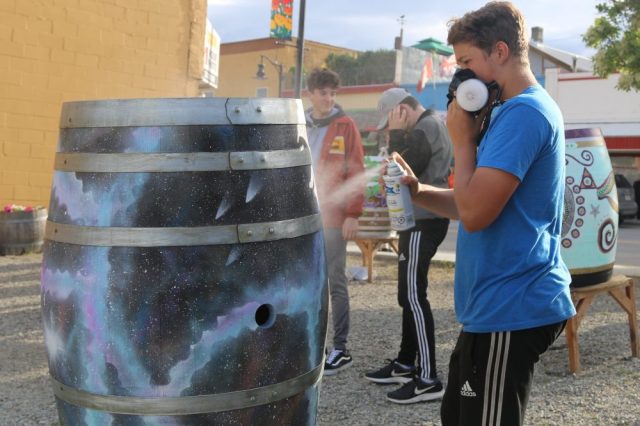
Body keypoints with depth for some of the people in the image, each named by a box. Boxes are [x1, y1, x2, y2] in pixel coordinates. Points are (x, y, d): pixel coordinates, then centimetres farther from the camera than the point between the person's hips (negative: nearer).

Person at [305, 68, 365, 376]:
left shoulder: (345, 126, -2)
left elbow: (356, 173, -6)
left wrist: (353, 214, -12)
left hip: (333, 217, -4)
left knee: (335, 282, -1)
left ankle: (341, 349, 5)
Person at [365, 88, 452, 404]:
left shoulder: (426, 127, -14)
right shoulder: (427, 126, 17)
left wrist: (397, 134, -12)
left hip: (423, 222, -11)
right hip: (420, 220, 11)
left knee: (414, 296, -12)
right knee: (408, 294, 15)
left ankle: (428, 380, -11)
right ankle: (405, 365, 24)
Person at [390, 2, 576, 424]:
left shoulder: (523, 113, -19)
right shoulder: (511, 111, 15)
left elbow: (476, 213, -25)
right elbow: (480, 204, 19)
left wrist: (463, 140, -11)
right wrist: (417, 189, 3)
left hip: (510, 309, -11)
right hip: (506, 302, 11)